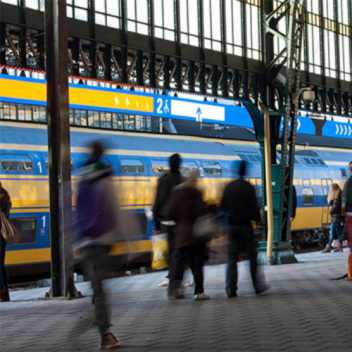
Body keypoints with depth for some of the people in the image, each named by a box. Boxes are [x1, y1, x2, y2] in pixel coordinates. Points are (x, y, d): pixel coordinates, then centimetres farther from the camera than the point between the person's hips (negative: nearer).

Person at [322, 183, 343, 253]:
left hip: (336, 216, -10)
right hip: (338, 217, 10)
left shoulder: (337, 197, -15)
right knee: (338, 231, 11)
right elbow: (331, 204, 20)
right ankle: (340, 247, 14)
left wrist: (331, 212, -6)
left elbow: (336, 207, -18)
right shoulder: (337, 196, 16)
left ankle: (328, 247, -9)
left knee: (332, 232, -9)